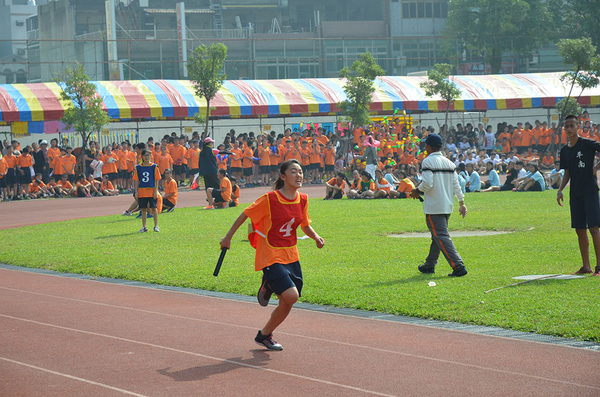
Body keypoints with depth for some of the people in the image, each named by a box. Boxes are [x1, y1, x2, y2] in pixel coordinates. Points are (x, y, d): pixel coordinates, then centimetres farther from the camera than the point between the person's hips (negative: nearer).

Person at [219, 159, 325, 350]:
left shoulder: (302, 200, 3)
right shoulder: (270, 199, -15)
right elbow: (245, 215, -4)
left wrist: (316, 237, -2)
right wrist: (228, 237, 2)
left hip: (291, 257, 6)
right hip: (271, 256, -6)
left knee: (287, 304, 6)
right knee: (291, 295, -22)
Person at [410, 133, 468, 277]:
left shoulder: (428, 161, -10)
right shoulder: (449, 162, 11)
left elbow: (427, 184, -20)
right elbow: (456, 184, 10)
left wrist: (417, 190, -2)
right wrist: (462, 203, 13)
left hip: (434, 206, -8)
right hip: (447, 205, 8)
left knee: (441, 236, -10)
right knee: (438, 236, 18)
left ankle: (458, 266, -20)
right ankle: (429, 265, 29)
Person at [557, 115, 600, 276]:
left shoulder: (587, 144, -6)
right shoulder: (565, 150, 13)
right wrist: (560, 190, 10)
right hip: (575, 194, 6)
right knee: (580, 230, 8)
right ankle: (586, 266, 15)